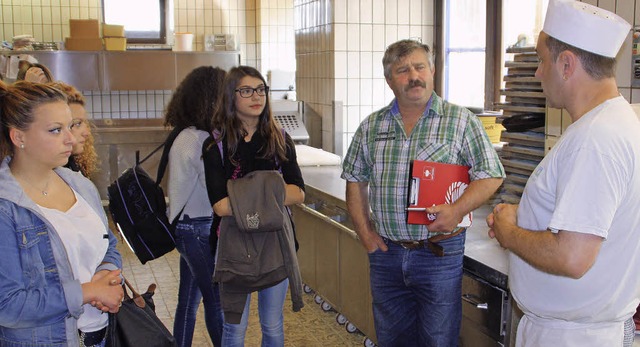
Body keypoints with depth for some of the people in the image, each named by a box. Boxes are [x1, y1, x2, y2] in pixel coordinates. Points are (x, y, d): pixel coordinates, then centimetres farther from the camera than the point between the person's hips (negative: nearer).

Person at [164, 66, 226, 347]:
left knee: (189, 301, 18)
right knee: (218, 302, 4)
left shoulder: (183, 136, 7)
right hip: (201, 229, -9)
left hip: (185, 226, 9)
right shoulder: (202, 141, -21)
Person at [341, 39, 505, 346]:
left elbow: (490, 175, -5)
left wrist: (457, 210, -20)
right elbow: (355, 180, 13)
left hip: (439, 252, -3)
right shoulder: (371, 127, 7)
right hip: (385, 252, 4)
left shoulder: (461, 121, -3)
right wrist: (365, 232, 4)